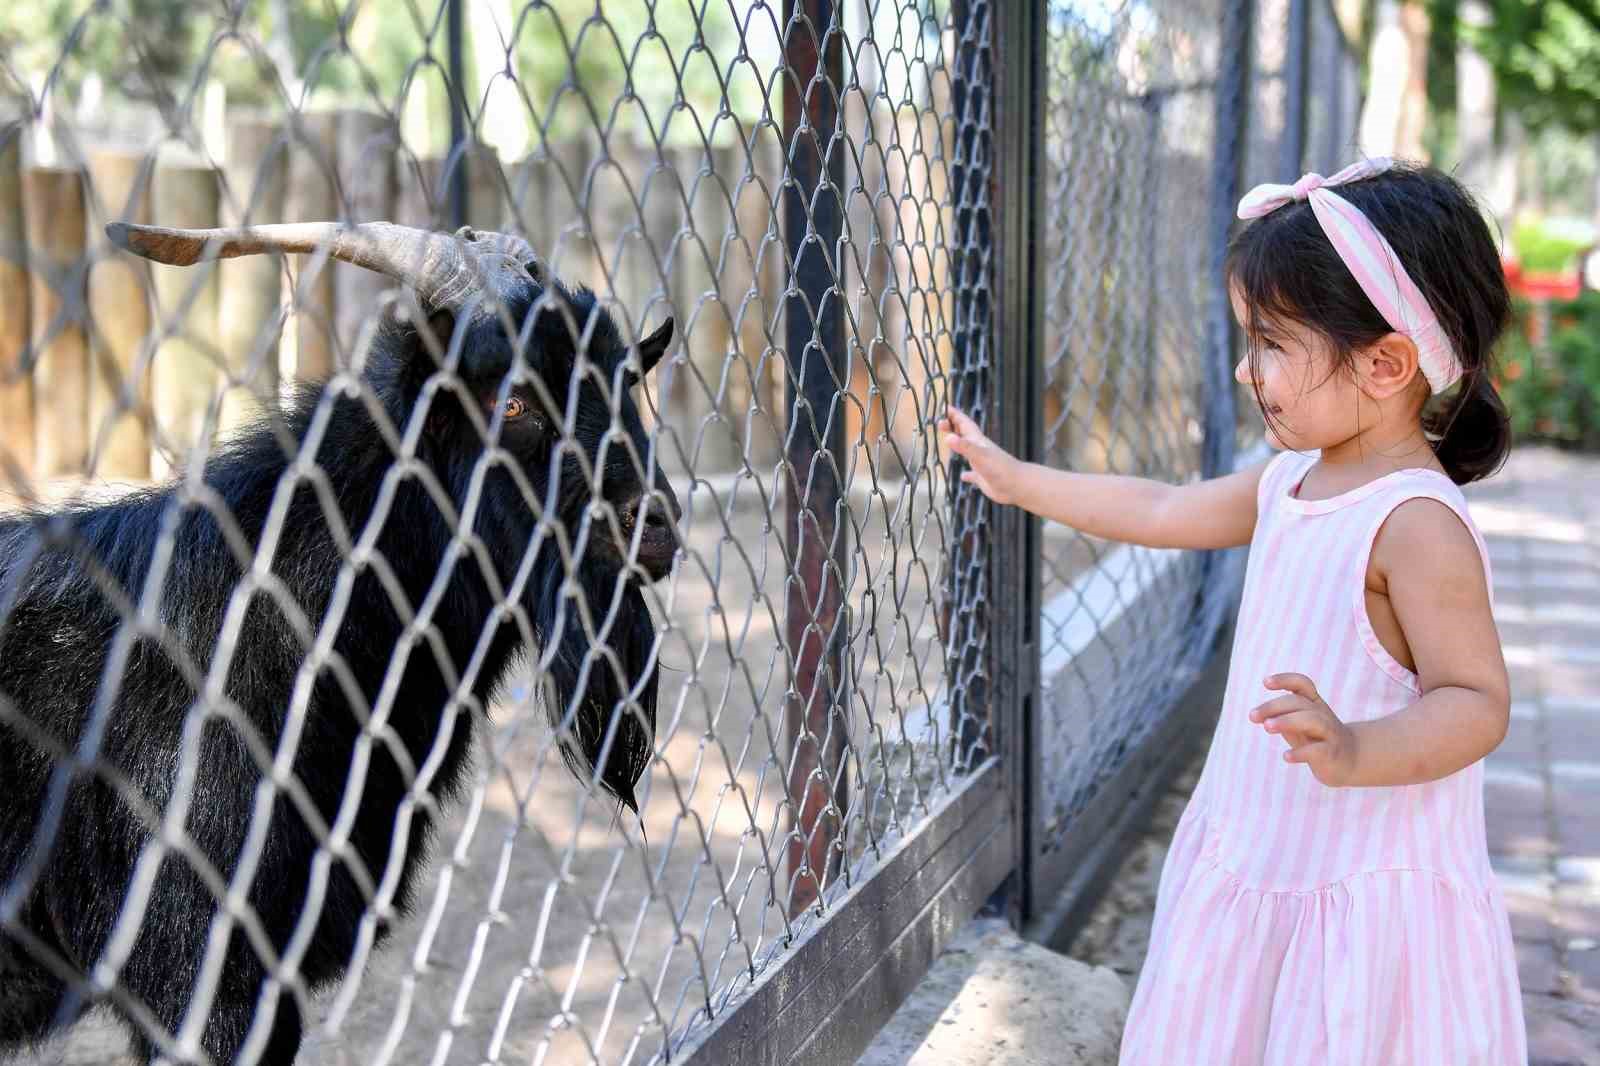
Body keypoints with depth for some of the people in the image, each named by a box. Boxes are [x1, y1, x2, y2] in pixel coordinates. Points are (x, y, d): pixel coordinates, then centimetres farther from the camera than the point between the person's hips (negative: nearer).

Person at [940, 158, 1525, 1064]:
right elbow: (1162, 512, 18)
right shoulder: (1292, 479, 4)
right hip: (1254, 860, 8)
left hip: (1367, 899, -8)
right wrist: (1016, 480, 24)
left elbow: (1477, 701, -23)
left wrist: (1356, 752, -41)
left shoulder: (1416, 521, -23)